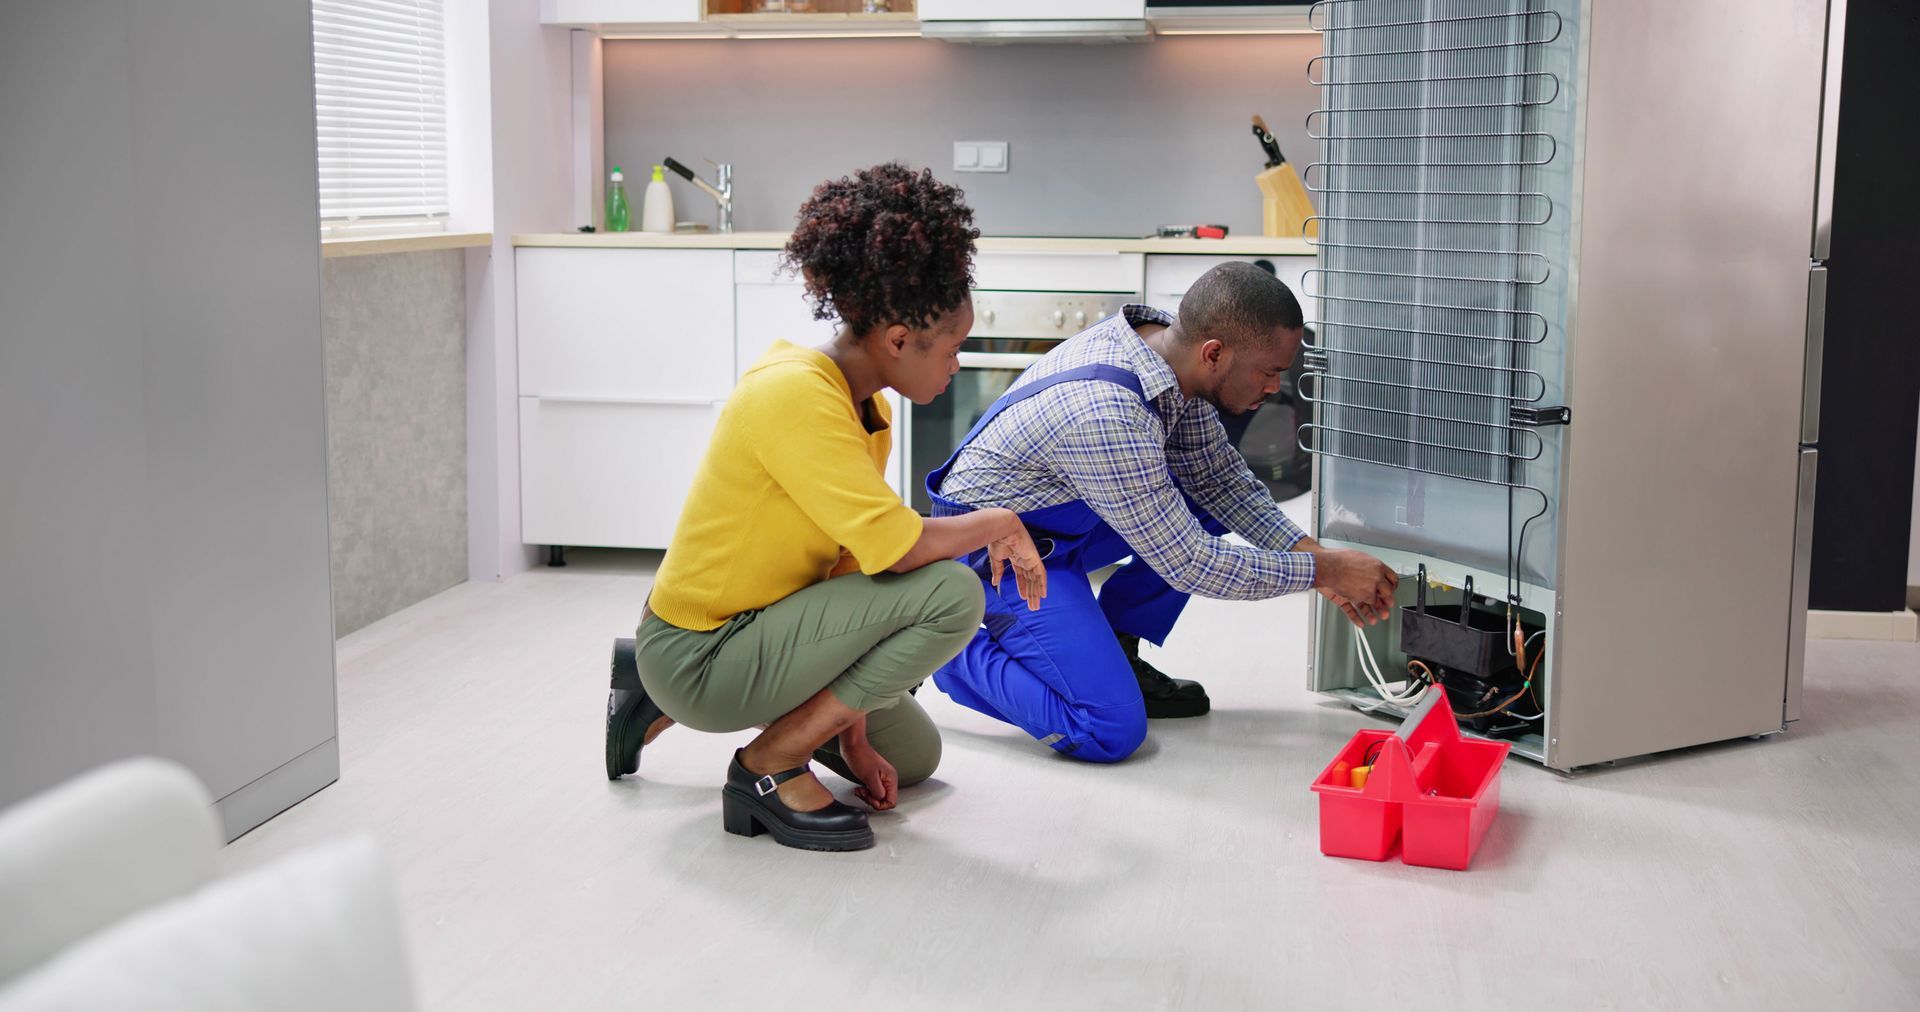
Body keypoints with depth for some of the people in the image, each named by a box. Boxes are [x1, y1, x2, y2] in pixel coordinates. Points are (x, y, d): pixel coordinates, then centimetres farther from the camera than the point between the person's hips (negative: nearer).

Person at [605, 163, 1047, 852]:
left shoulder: (869, 408, 5)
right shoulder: (796, 395, -25)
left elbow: (853, 557, 3)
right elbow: (893, 547, -31)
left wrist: (855, 739, 0)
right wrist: (999, 524, -11)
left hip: (747, 627, 10)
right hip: (697, 657, -10)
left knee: (914, 757, 26)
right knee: (952, 594, -22)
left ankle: (667, 703, 22)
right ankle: (771, 768, -10)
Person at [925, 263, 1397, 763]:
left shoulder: (1166, 340, -10)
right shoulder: (1108, 416, -35)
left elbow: (1219, 475, 4)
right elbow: (1187, 565, -27)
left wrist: (1310, 552, -7)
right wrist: (1322, 570, -19)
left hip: (1061, 523, 9)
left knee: (1217, 498, 2)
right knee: (1111, 733, -19)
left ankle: (1113, 650, 10)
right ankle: (952, 649, 1)